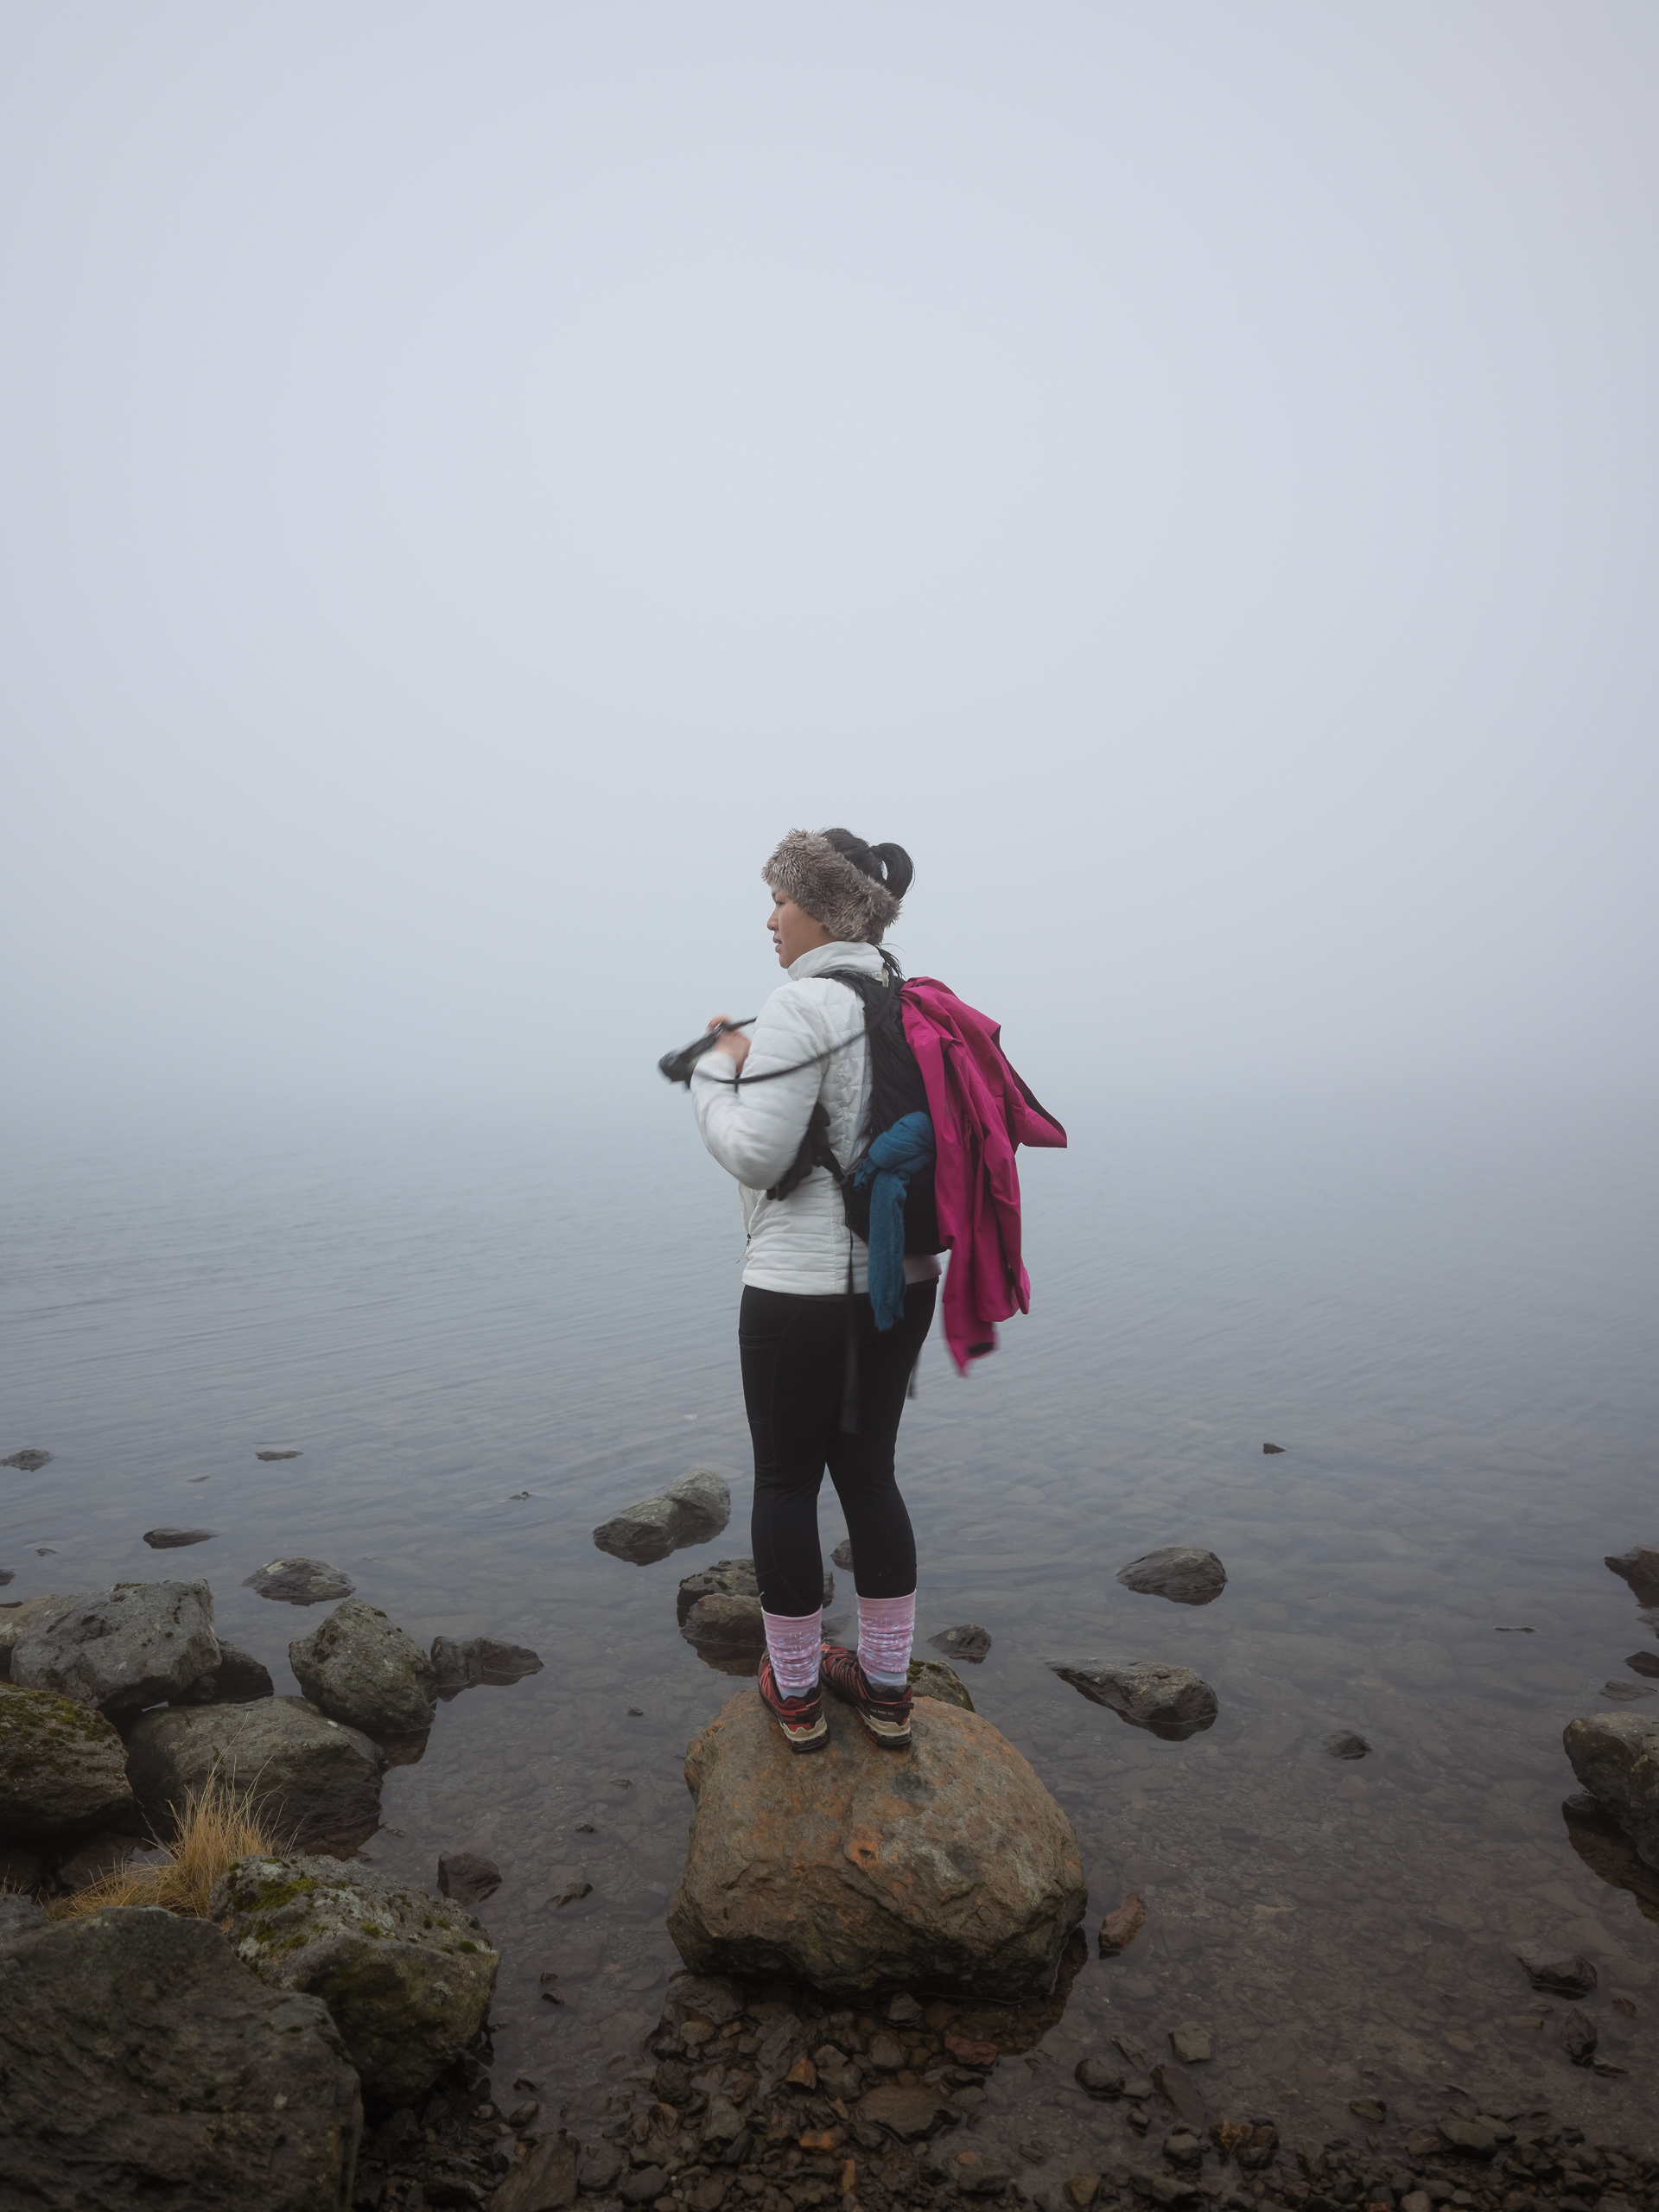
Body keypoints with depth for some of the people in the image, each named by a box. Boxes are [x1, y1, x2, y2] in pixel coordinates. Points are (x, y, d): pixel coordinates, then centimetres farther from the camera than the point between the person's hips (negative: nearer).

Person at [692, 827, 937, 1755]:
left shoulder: (806, 1001, -16)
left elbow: (756, 1152, -18)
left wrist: (717, 1069, -2)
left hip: (803, 1288, -7)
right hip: (904, 1278, 8)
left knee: (787, 1480, 10)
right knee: (869, 1470, 18)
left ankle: (796, 1690, 26)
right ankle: (886, 1687, 30)